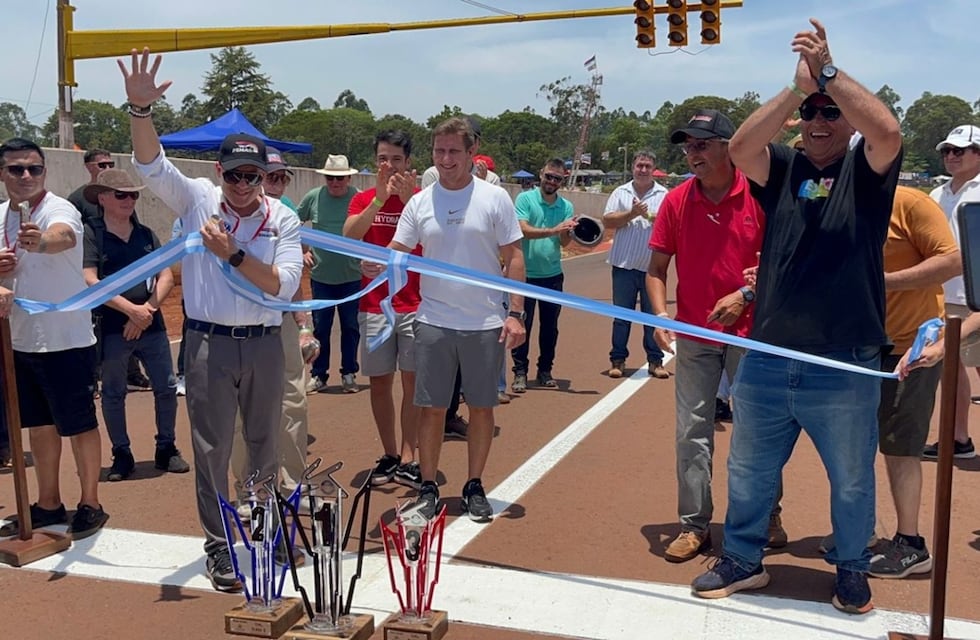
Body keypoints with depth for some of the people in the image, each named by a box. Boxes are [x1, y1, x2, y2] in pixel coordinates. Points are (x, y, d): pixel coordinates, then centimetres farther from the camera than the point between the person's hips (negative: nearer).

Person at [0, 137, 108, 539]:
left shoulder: (59, 211, -16)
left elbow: (62, 236, -41)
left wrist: (41, 241, -63)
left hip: (66, 340, -7)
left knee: (79, 425, 3)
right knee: (39, 425, 16)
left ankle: (90, 504, 17)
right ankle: (48, 504, 29)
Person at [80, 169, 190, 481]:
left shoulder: (146, 233, 9)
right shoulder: (91, 233, -5)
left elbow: (166, 276, 4)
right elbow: (89, 281, -14)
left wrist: (148, 309, -11)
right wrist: (132, 309, -17)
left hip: (151, 324, 4)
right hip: (111, 327, -4)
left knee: (167, 387, 6)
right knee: (113, 393, 7)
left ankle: (166, 449, 22)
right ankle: (121, 455, 20)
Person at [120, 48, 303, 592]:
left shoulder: (282, 219, -2)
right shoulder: (197, 200, -1)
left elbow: (285, 285, -11)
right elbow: (151, 164, -15)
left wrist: (233, 254, -21)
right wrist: (140, 107, -31)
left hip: (264, 343, 1)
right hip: (209, 342, -1)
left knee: (265, 442, 15)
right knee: (212, 448, 4)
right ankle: (218, 547, 16)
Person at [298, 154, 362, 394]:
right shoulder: (313, 197, -2)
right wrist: (303, 249, 4)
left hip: (352, 277, -1)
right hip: (321, 276, 1)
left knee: (351, 328, 9)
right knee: (320, 328, 9)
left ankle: (349, 374, 22)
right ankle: (318, 375, 19)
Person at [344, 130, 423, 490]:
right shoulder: (363, 200, 7)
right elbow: (349, 236, -11)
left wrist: (409, 199, -24)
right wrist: (378, 200, -21)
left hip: (415, 305, -2)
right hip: (374, 306, 2)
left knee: (412, 382, -2)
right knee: (379, 382, 6)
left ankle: (408, 459, 2)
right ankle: (389, 455, 17)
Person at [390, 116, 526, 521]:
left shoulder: (494, 198, 0)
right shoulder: (420, 202, 5)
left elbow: (514, 258, 1)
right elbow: (396, 254, 4)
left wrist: (515, 313, -6)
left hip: (485, 324, -1)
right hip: (433, 322, 1)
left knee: (481, 407, 8)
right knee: (432, 409, 6)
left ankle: (475, 487, 22)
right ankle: (428, 488, 18)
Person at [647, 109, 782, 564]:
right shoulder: (677, 201, 0)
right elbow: (656, 268, 5)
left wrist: (746, 295, -15)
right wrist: (660, 313, -9)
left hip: (748, 332, -2)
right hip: (694, 335, 2)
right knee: (692, 433, 4)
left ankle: (767, 516, 29)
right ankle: (694, 526, 15)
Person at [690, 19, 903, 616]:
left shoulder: (866, 169, 1)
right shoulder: (783, 168, 5)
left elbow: (888, 131, -21)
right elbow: (740, 147, -15)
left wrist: (828, 71, -21)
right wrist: (798, 86, -20)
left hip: (846, 367, -2)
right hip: (766, 362, 2)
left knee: (852, 481, 14)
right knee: (749, 472, 16)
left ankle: (852, 567, 35)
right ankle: (743, 560, 34)